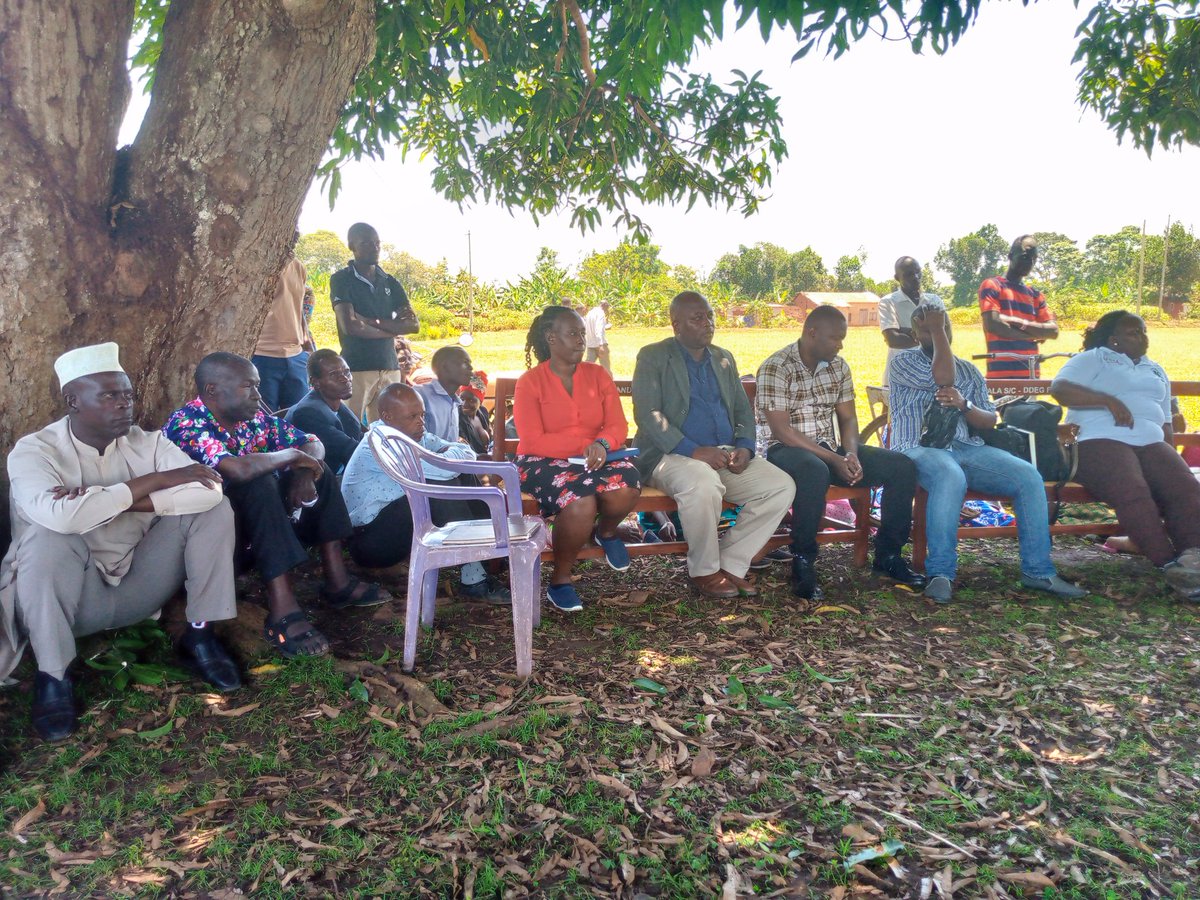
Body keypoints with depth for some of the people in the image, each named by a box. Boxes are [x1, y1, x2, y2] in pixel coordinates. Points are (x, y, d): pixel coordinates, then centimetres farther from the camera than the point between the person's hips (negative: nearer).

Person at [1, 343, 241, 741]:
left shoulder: (147, 442, -4)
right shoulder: (34, 451, -14)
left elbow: (208, 489, -22)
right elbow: (61, 516, -36)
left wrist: (116, 499, -28)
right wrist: (150, 481, -26)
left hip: (138, 587, 3)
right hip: (71, 597, -3)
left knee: (211, 508, -13)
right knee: (48, 535, -34)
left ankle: (199, 635, -5)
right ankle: (52, 676, -18)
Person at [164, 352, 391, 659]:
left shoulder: (253, 417, -1)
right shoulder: (186, 424, -23)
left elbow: (313, 444, 7)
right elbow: (239, 470, -41)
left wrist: (304, 473, -16)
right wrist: (291, 455, -22)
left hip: (252, 515, 8)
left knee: (320, 471, 3)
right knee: (259, 484, -33)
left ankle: (336, 580, -2)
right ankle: (282, 610, -36)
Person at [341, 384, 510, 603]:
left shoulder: (414, 435, 5)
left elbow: (467, 452, 1)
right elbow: (444, 468, -33)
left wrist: (449, 452, -19)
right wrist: (455, 454, -12)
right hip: (367, 541, -9)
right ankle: (473, 580, -22)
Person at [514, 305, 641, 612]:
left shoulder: (598, 375, 9)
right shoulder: (530, 382, -1)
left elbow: (618, 426, 2)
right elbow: (533, 442, -11)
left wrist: (602, 444, -22)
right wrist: (584, 445, -19)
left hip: (596, 457, 4)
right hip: (545, 461, -3)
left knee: (626, 486, -31)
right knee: (580, 502, -35)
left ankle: (606, 531, 7)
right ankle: (559, 580, -9)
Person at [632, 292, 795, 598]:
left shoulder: (724, 359, 19)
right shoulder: (653, 357, 0)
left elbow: (743, 410, 19)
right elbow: (647, 415, -12)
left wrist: (745, 447, -4)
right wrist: (692, 450, -23)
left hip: (725, 454, 6)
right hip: (671, 456, -6)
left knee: (782, 486, -15)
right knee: (704, 484, -38)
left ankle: (731, 564, -5)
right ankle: (703, 571, -13)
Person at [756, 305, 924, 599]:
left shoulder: (839, 366, 9)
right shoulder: (776, 368, -14)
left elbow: (847, 418, 11)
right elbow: (782, 431, -18)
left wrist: (851, 454, -11)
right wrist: (834, 460, -20)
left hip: (831, 448, 7)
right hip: (787, 450, -7)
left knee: (902, 467, -8)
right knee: (815, 472, -42)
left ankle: (887, 555, 5)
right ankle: (803, 562, -23)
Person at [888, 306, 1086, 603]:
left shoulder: (969, 370, 22)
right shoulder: (903, 362, 8)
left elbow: (990, 420, 13)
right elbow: (943, 377, -12)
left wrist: (964, 404, -9)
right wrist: (936, 329, -1)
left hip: (966, 447, 5)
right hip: (919, 448, -5)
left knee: (1029, 476, -18)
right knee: (951, 477, -39)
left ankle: (1037, 570, -8)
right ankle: (940, 574, -32)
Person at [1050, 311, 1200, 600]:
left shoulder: (1156, 371, 33)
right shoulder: (1093, 359, 12)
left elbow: (1165, 421, 32)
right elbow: (1059, 388, -6)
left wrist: (1171, 455, 14)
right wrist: (1110, 400, -13)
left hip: (1151, 443, 6)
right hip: (1100, 441, -6)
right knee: (1132, 490, -35)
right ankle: (1170, 564, -38)